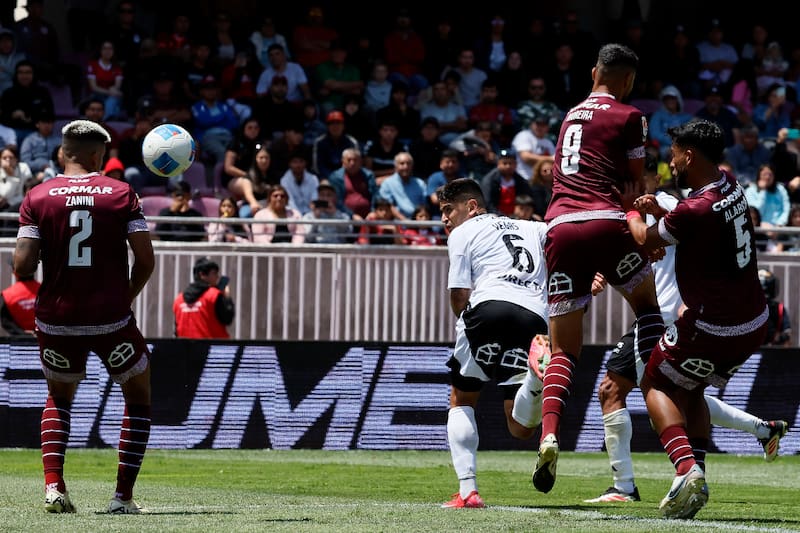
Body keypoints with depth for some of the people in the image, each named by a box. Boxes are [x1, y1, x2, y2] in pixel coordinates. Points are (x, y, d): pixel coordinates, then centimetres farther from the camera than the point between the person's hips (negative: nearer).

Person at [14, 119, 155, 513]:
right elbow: (146, 260, -4)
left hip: (56, 318, 2)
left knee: (58, 397, 25)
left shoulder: (37, 197, 0)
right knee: (138, 396, 18)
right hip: (111, 318, -2)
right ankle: (123, 496, 8)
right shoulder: (121, 193, -1)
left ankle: (53, 486, 6)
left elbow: (22, 266, -8)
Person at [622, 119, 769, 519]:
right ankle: (696, 473, 12)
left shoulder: (695, 210, -24)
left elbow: (646, 241, -4)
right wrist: (659, 211, 4)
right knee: (689, 390, 25)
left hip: (713, 328, -8)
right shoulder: (731, 186, 2)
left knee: (656, 384, 12)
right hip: (754, 322, 8)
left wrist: (630, 209, 15)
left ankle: (686, 466, -9)